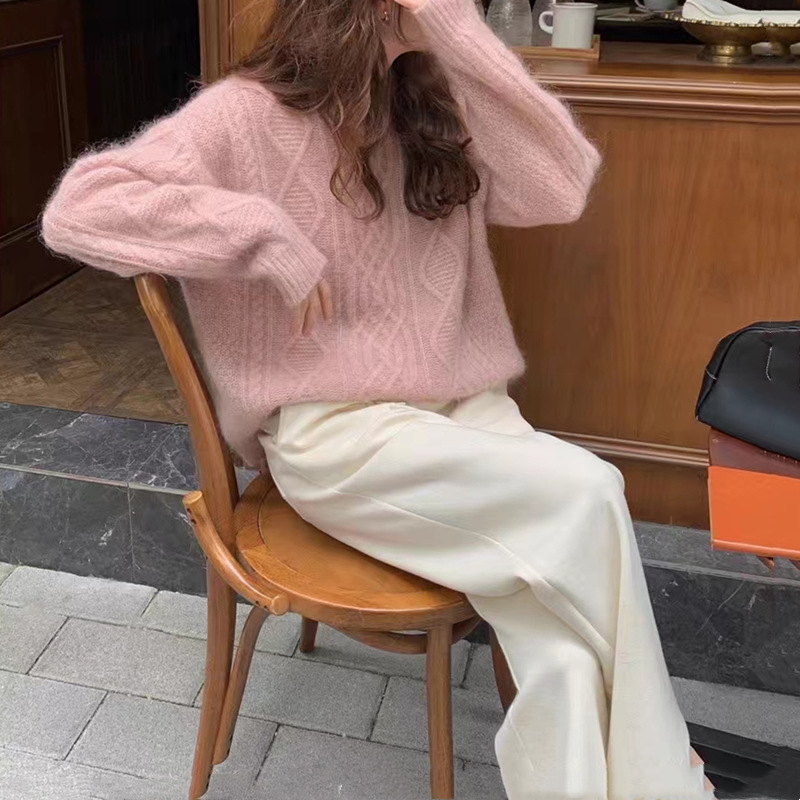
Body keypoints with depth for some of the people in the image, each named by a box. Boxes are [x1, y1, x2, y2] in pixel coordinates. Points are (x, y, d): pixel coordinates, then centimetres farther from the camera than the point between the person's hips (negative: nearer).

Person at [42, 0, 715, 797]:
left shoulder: (435, 106, 10)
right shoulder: (246, 115, -5)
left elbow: (560, 188, -5)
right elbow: (78, 208, -13)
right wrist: (264, 236, -21)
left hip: (461, 406, 5)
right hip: (333, 432, -5)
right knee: (588, 499, -23)